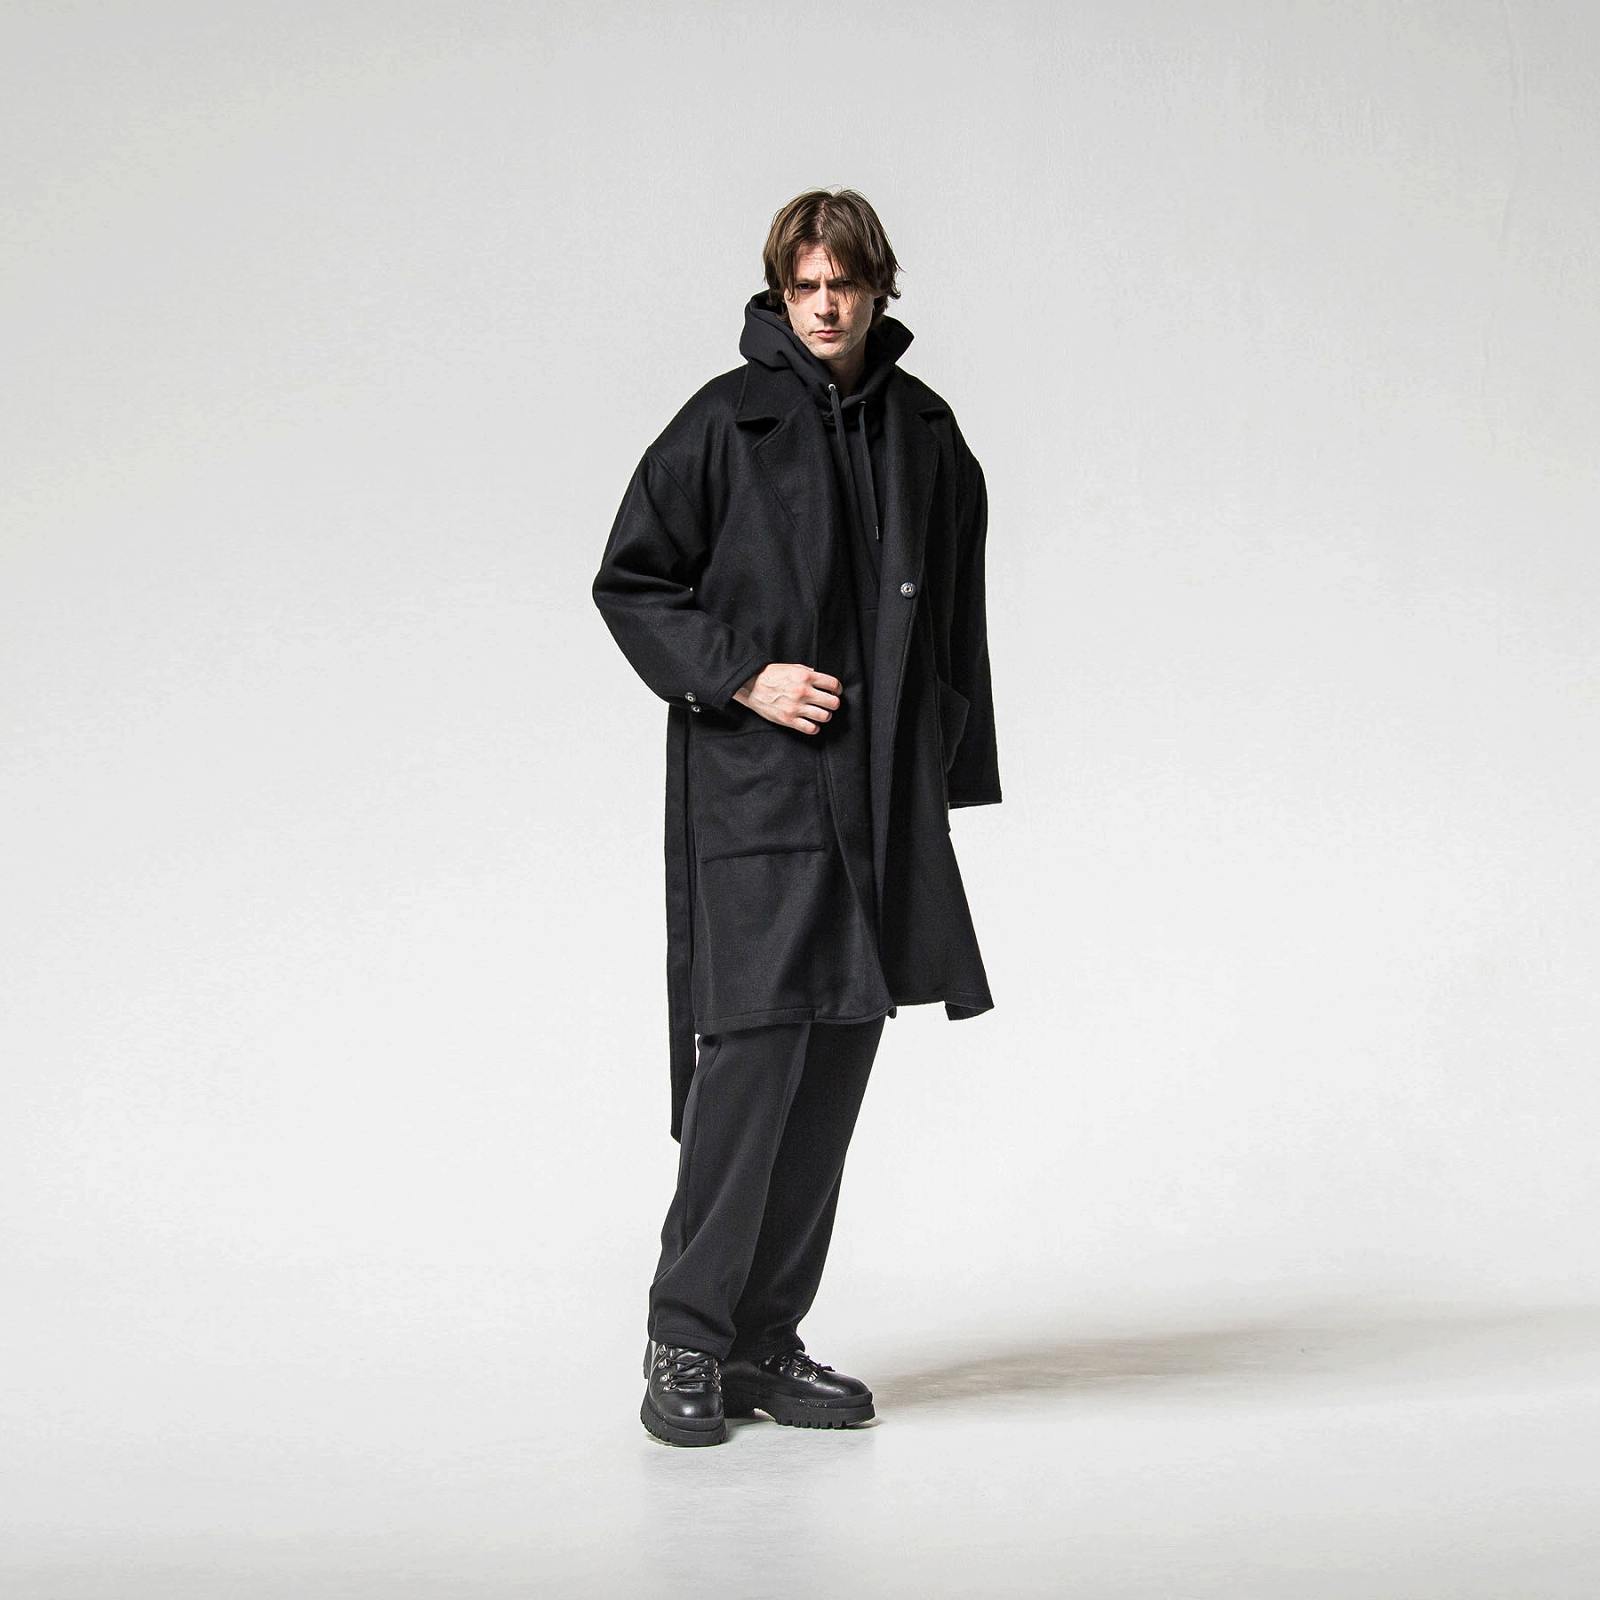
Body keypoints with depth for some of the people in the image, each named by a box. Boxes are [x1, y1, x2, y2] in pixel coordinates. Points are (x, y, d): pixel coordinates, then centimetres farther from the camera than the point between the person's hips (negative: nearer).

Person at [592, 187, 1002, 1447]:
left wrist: (949, 774, 14)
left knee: (839, 1056, 6)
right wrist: (743, 677, -12)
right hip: (752, 786, -5)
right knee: (753, 1043, -13)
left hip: (882, 798, 5)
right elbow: (629, 583, 0)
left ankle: (767, 1340, 15)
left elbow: (955, 621, 17)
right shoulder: (725, 423, -3)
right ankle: (687, 1338, -2)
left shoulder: (924, 434, 11)